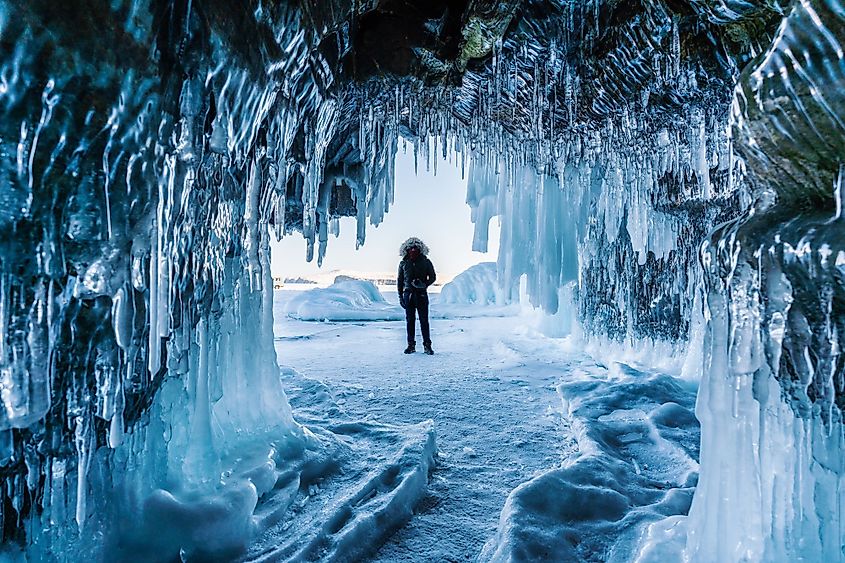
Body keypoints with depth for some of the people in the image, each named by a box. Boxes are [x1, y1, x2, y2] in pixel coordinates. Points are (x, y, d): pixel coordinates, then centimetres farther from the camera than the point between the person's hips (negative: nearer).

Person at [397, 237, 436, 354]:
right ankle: (411, 345, 13)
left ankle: (427, 345, 5)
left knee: (424, 320, -2)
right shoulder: (403, 263, 8)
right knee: (410, 320, 5)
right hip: (408, 293, 2)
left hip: (421, 294, -2)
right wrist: (400, 296, 7)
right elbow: (399, 280, 13)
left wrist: (424, 284, -11)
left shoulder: (425, 262, 3)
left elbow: (433, 277, 8)